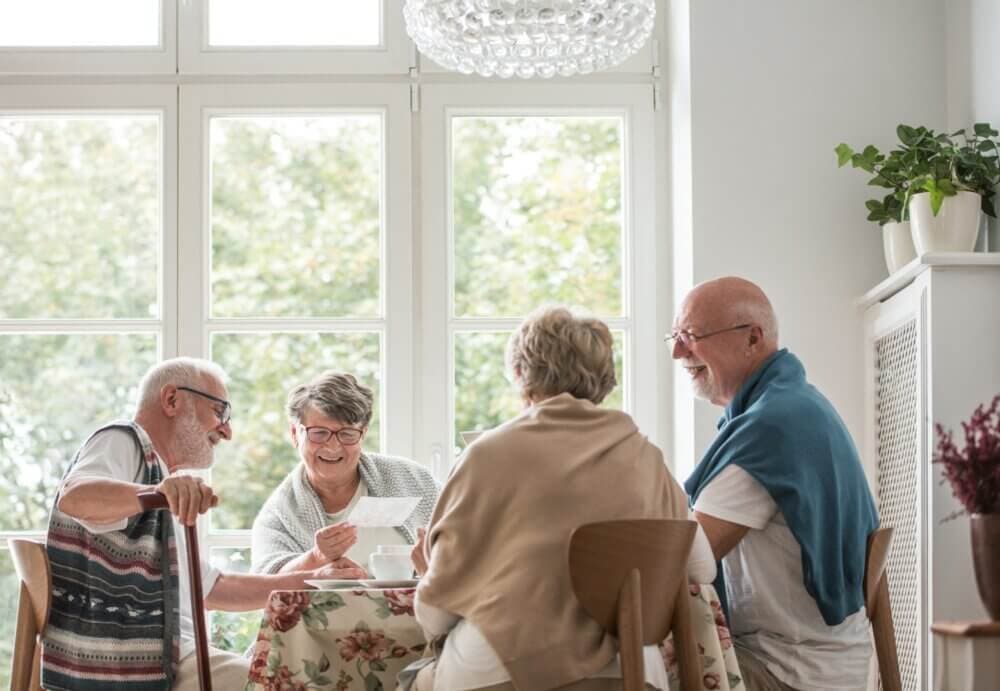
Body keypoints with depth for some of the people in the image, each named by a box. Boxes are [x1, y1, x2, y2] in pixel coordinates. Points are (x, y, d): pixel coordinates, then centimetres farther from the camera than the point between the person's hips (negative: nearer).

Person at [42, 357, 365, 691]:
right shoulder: (123, 442, -6)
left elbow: (212, 589, 28)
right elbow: (75, 498, -30)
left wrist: (313, 580, 21)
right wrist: (153, 493, -48)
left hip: (171, 660, 10)